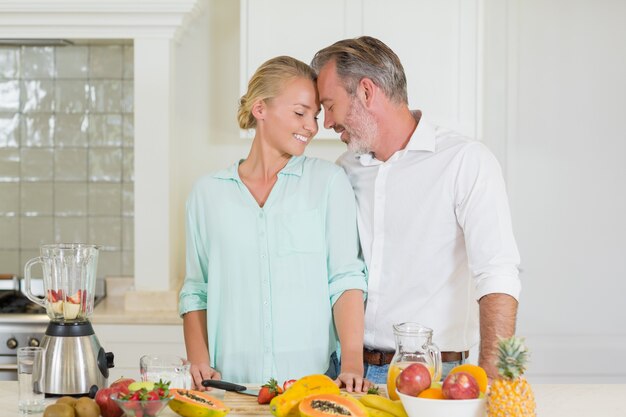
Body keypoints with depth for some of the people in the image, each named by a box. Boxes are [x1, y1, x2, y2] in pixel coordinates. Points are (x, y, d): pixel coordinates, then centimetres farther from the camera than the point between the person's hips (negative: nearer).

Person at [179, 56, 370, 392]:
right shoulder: (207, 193, 9)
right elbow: (195, 292, 12)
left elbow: (346, 279, -1)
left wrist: (352, 362, -13)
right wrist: (199, 363, -2)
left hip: (314, 376, -1)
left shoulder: (328, 181, 5)